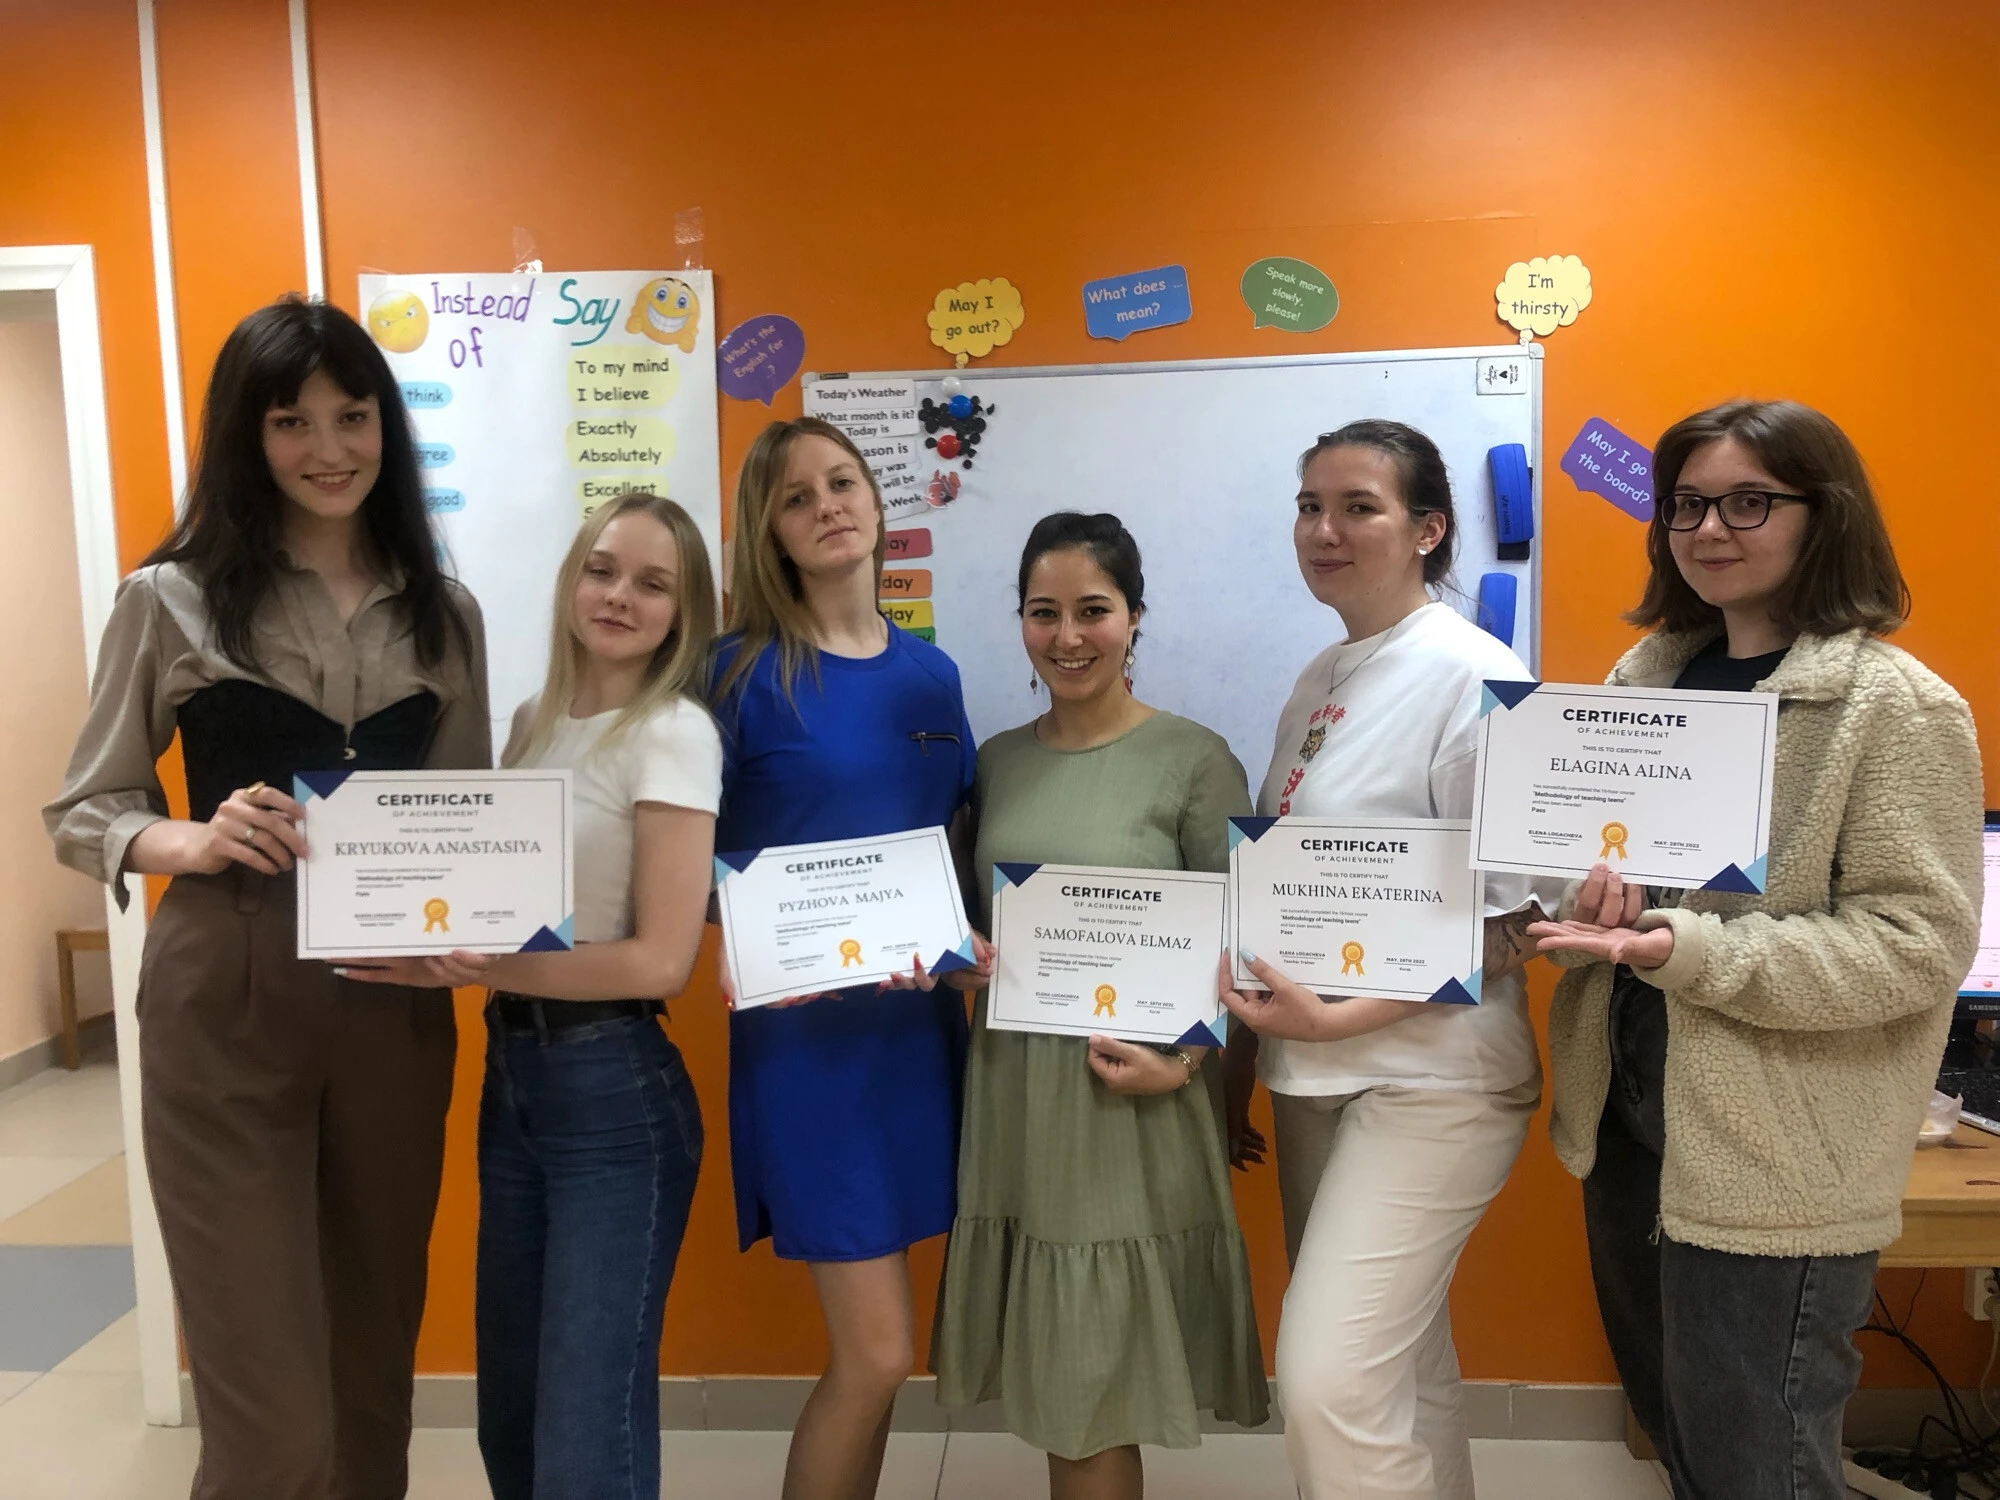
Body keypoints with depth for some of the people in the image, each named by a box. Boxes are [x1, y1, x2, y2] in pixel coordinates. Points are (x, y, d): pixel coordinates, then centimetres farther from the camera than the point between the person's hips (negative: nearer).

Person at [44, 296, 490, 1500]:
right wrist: (194, 842, -18)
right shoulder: (173, 598, -2)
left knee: (376, 1368, 16)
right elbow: (82, 811, 2)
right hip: (227, 1003, -3)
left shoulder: (447, 613, 8)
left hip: (397, 1005, 4)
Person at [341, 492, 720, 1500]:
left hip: (613, 1093, -7)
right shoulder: (534, 721, 9)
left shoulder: (672, 733, -12)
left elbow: (661, 961, -17)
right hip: (510, 1075, 7)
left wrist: (475, 968, -17)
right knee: (510, 1415, 19)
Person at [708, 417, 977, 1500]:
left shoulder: (932, 673, 8)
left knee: (872, 1356, 14)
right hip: (803, 1028, -5)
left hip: (919, 1021, 5)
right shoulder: (746, 670, -7)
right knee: (877, 1355, -3)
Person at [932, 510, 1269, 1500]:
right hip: (1012, 1090, 5)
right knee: (1051, 1381, 15)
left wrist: (1181, 1059, -19)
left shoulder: (1195, 760, -7)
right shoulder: (997, 761, 7)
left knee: (1095, 1388, 7)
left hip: (1129, 1096, -4)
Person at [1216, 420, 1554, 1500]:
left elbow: (1507, 921, -14)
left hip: (1426, 1080, -7)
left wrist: (1338, 1016, -22)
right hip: (1313, 1078, 7)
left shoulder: (1472, 675, -12)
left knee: (1331, 1386, -8)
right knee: (1400, 1372, 18)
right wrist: (1236, 1072, 13)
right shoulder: (1321, 682, 11)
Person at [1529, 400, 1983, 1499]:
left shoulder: (1897, 706, -12)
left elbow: (1921, 940, -17)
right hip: (1628, 1123, 6)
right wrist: (1591, 901, -11)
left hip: (1775, 1169, -6)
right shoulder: (1646, 675, 6)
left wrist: (1694, 951, -27)